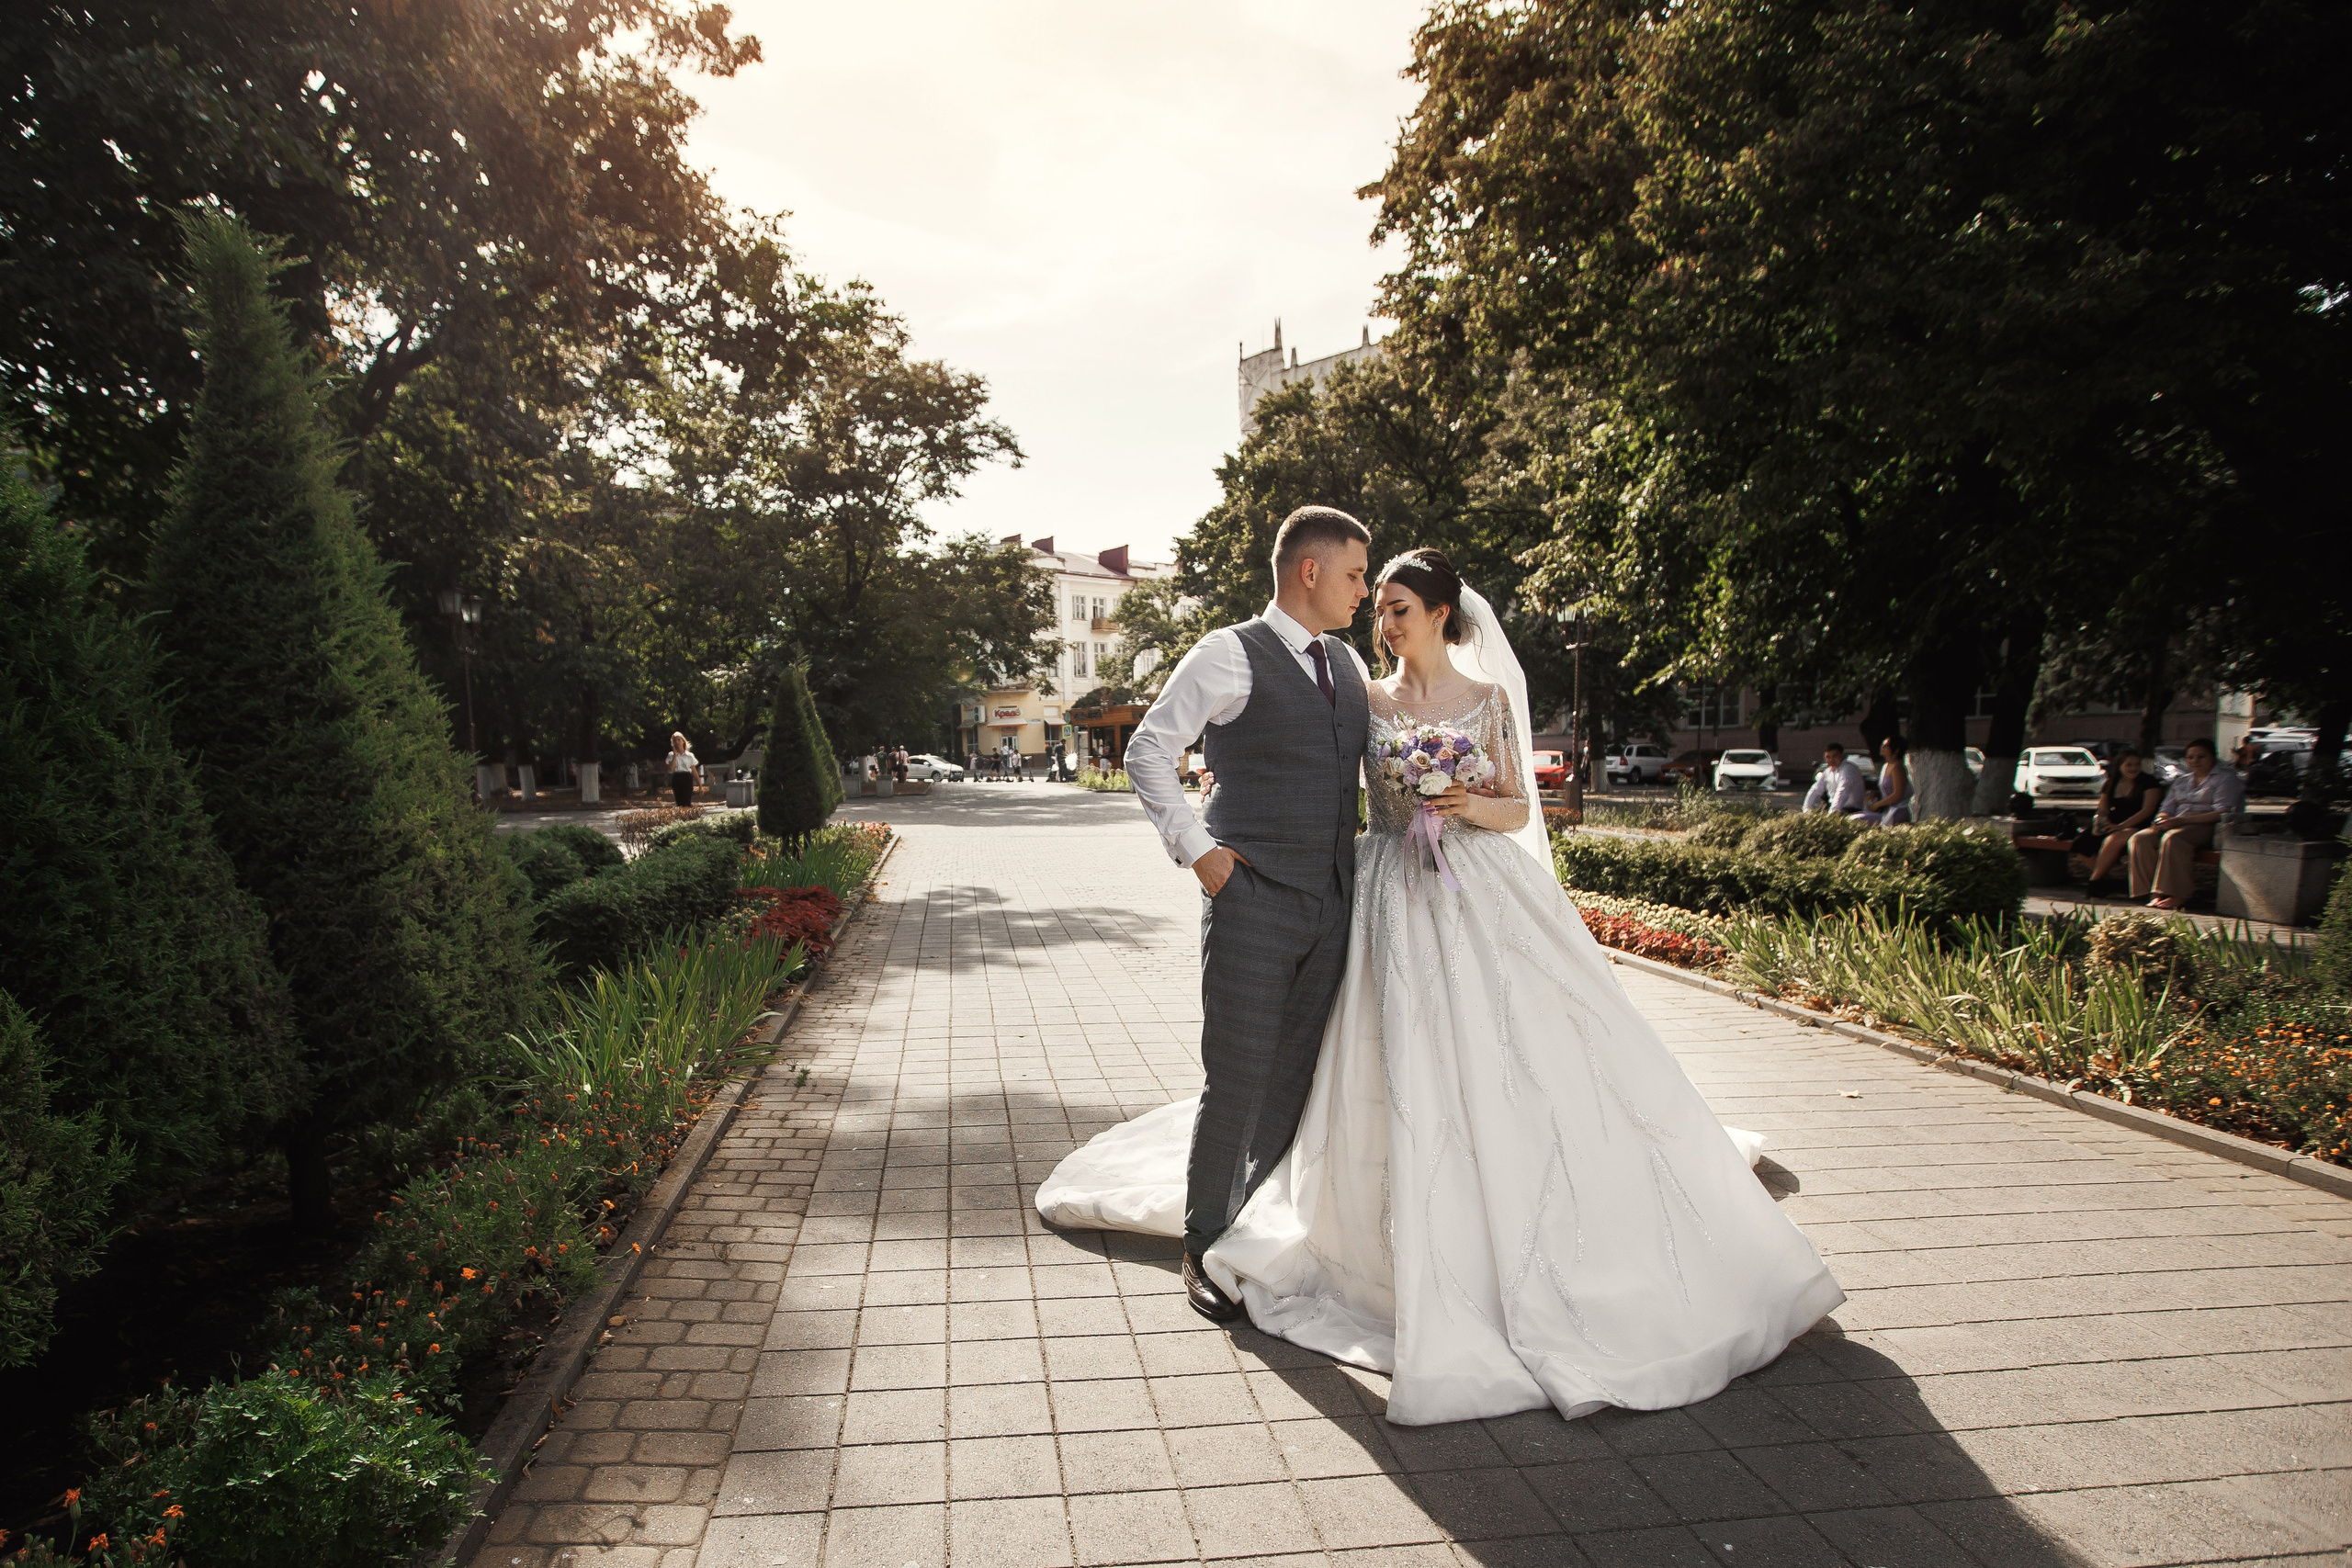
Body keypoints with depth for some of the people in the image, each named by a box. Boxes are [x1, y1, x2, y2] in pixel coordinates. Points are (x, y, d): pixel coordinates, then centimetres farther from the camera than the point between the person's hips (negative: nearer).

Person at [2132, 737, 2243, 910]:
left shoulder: (2226, 778, 5)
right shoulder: (2182, 781, 27)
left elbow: (2222, 814, -9)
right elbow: (2167, 809, 22)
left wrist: (2181, 820, -19)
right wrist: (2161, 820, -6)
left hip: (2206, 826, -6)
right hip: (2177, 825, 6)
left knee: (2173, 838, -39)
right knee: (2141, 838, -24)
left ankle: (2178, 896, -39)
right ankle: (2154, 893, -30)